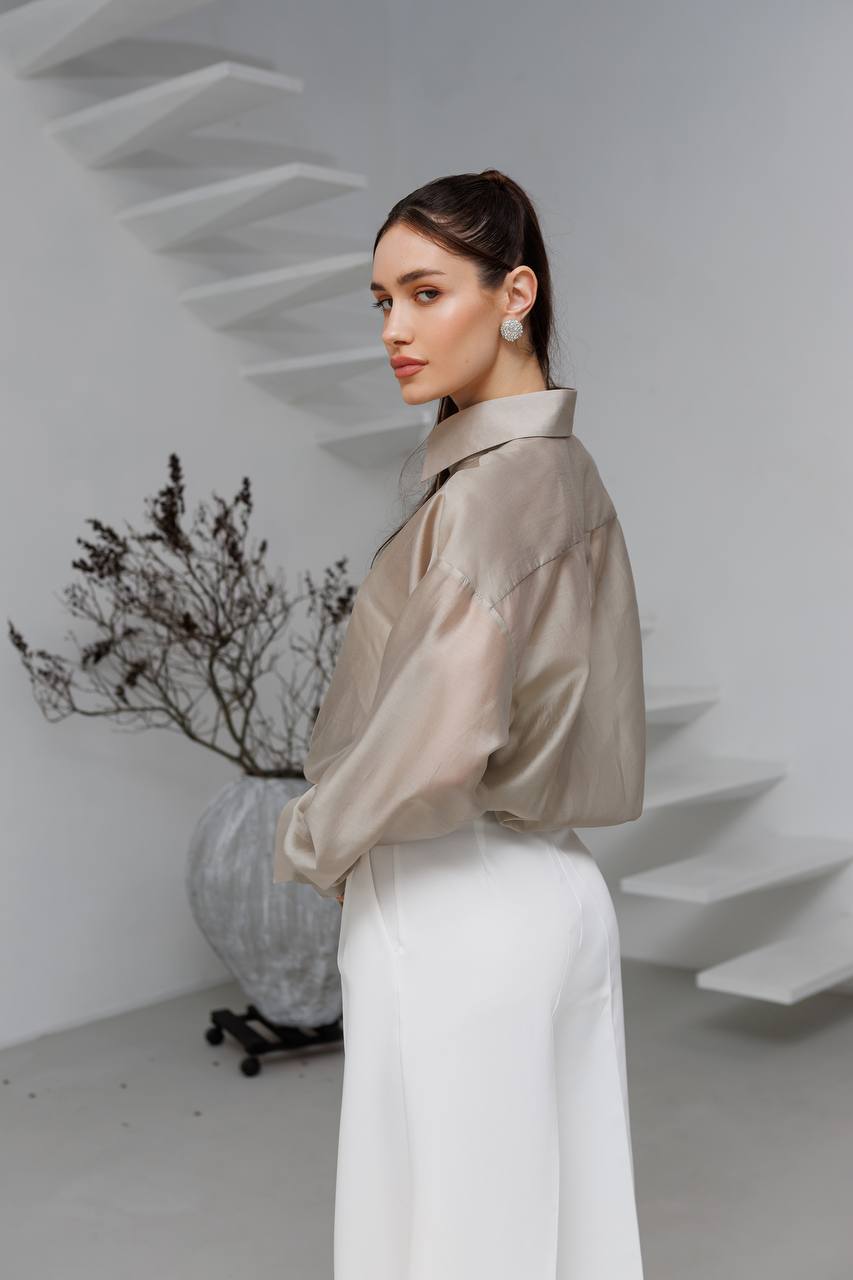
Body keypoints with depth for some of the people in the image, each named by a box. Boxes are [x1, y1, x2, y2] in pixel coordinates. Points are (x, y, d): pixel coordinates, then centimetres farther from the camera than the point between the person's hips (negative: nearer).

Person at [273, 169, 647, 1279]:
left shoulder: (493, 487, -20)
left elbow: (440, 733, -28)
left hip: (456, 915, -9)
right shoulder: (567, 470, 8)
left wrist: (309, 839, -9)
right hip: (556, 890, 9)